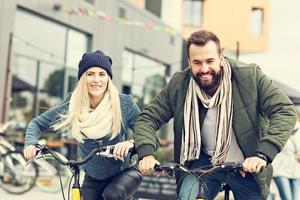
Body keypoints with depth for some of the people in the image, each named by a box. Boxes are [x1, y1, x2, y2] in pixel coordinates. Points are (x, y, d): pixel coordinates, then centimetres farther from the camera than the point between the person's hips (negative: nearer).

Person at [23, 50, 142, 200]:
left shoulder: (124, 103, -15)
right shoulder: (71, 107, -12)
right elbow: (37, 123, 0)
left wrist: (131, 143, -34)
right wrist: (31, 144, -20)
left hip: (125, 172, -2)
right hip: (93, 179, 3)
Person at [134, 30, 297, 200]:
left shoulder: (250, 77, -19)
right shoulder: (178, 85, -12)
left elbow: (285, 111, -23)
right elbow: (148, 117, -7)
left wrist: (263, 154, -37)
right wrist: (147, 153, -27)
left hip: (247, 166, 0)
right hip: (204, 162, 1)